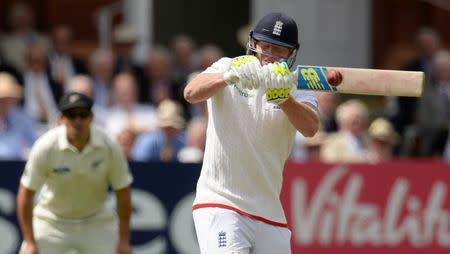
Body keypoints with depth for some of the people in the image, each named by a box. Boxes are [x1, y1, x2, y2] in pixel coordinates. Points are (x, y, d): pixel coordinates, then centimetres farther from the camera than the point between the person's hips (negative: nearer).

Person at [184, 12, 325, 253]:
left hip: (269, 213, 4)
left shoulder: (296, 89, 5)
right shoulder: (227, 68, 2)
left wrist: (283, 97, -35)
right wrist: (231, 76, -36)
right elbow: (191, 93, -18)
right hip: (219, 205, -4)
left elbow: (310, 128, -16)